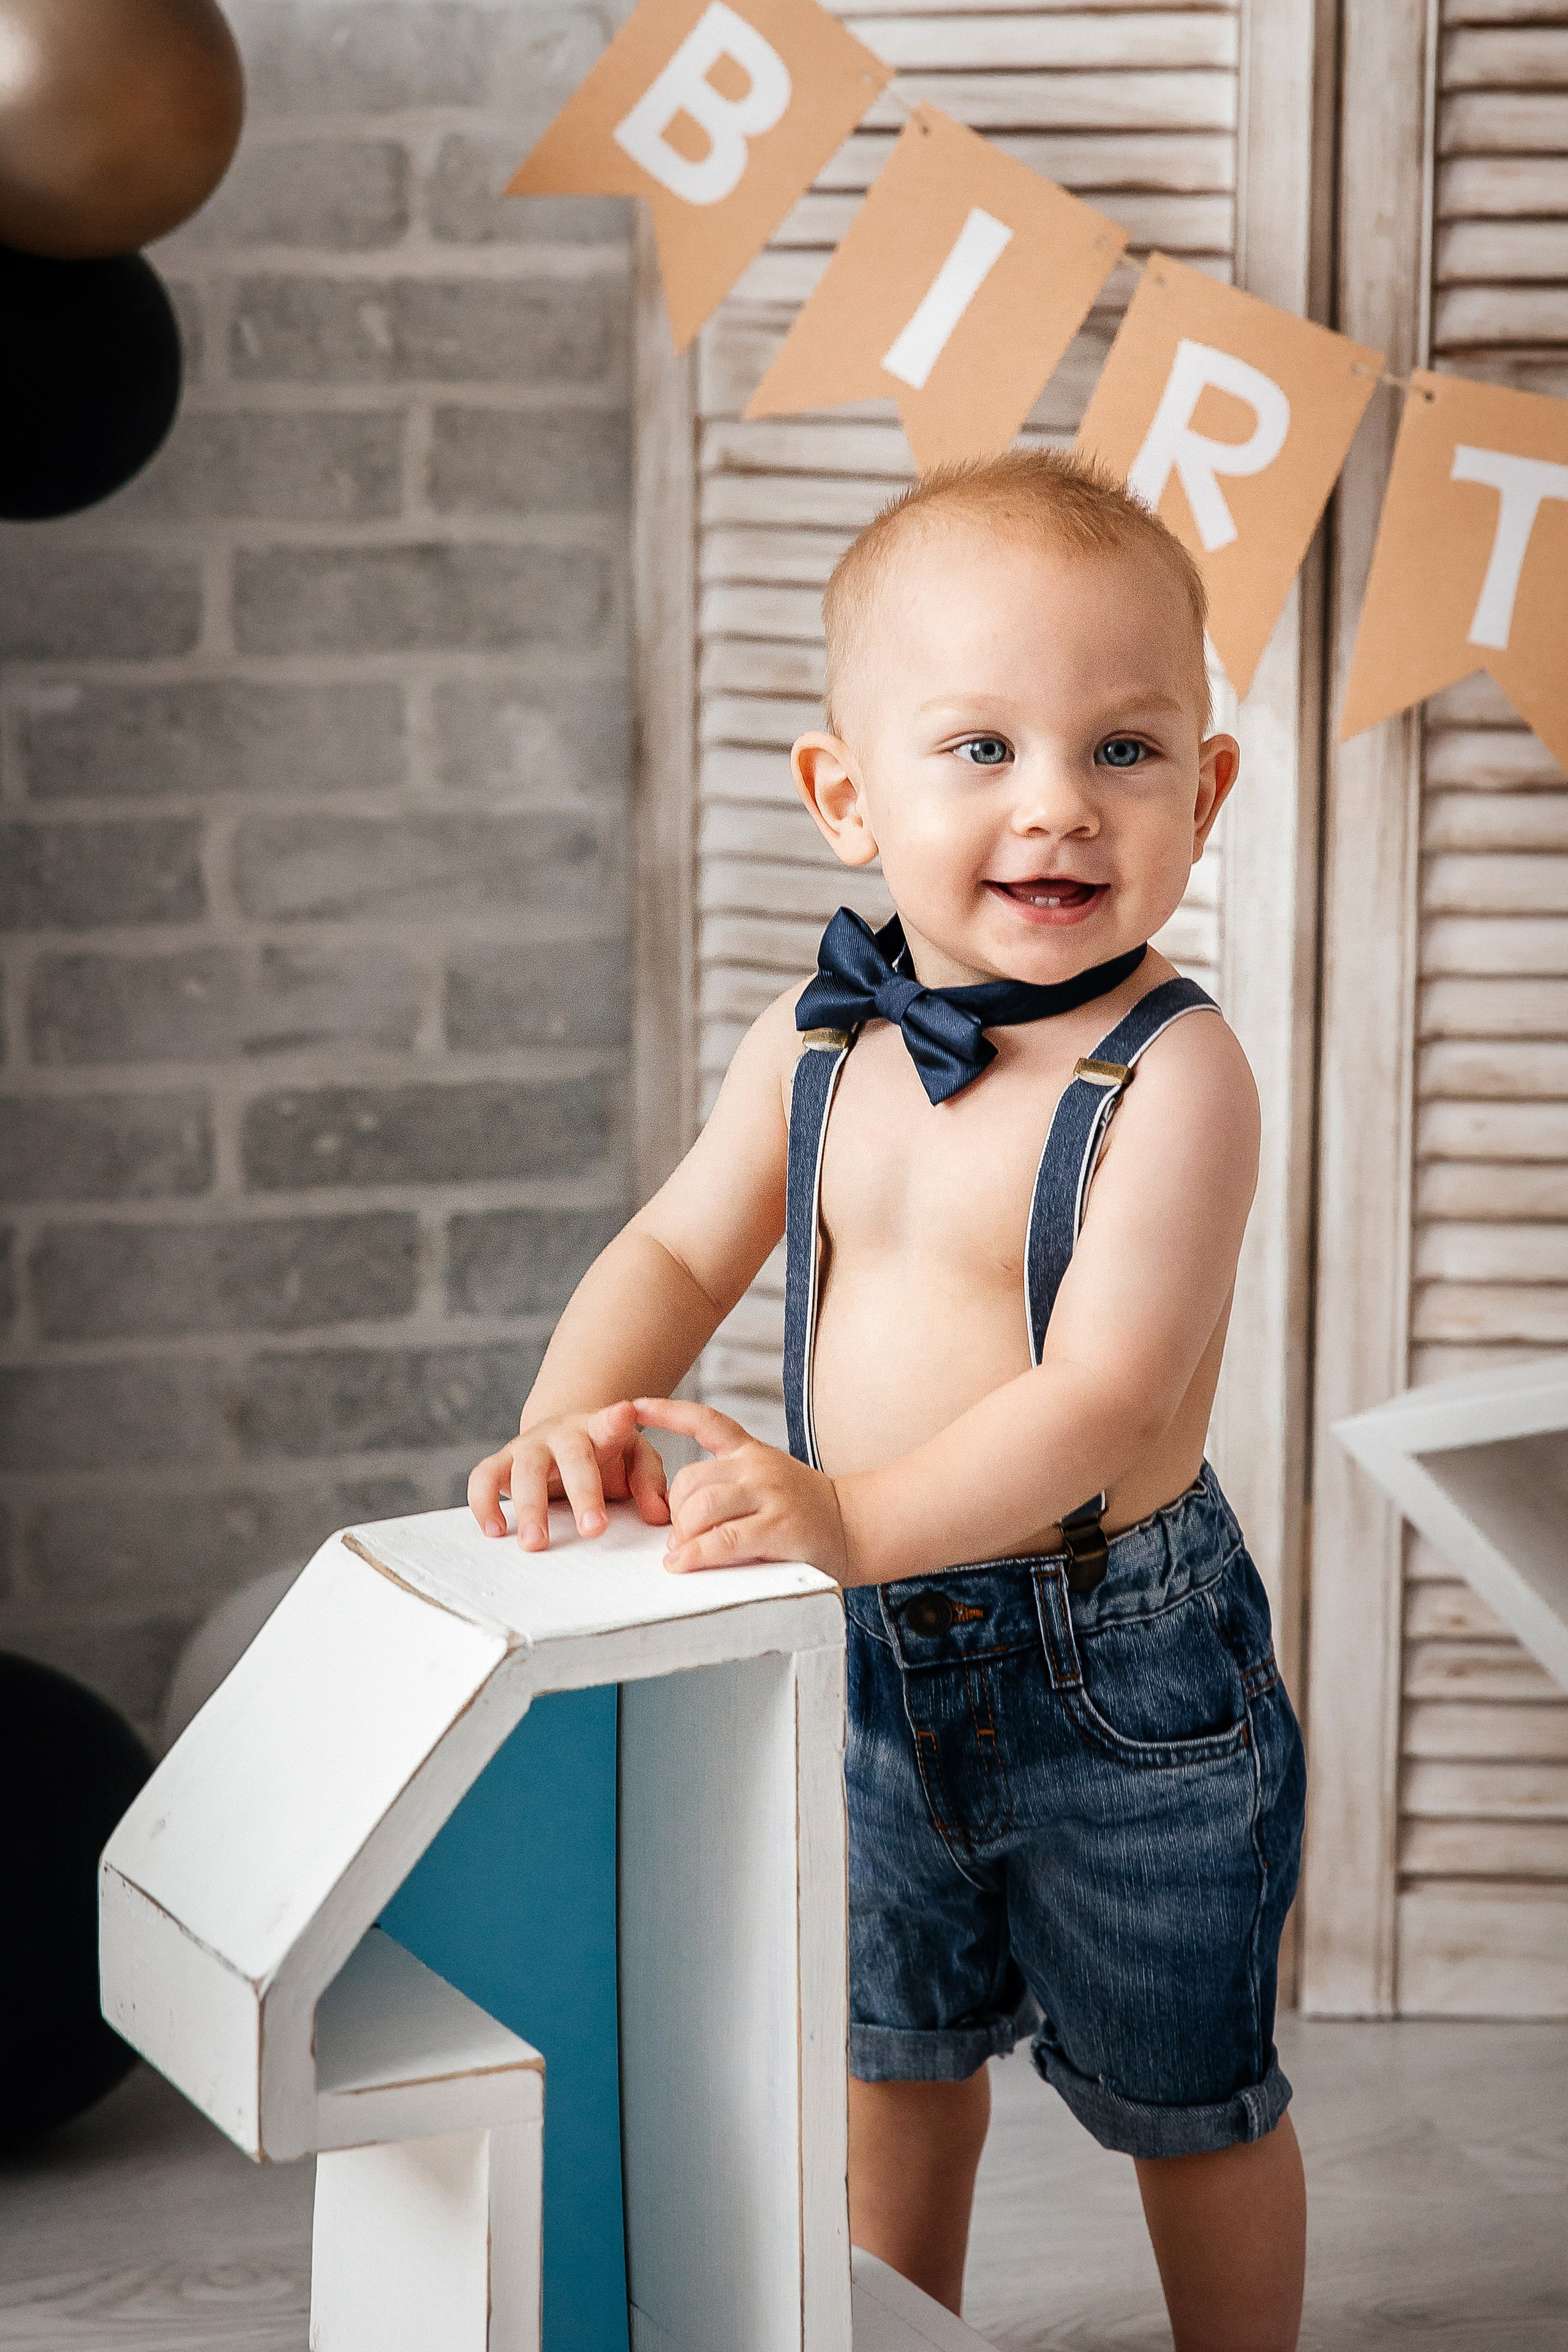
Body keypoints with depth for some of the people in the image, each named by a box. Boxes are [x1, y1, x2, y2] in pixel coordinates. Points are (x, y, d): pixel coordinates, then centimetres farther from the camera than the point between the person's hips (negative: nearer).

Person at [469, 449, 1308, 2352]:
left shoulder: (1171, 1074, -23)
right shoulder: (817, 1043, -5)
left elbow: (1104, 1394, -31)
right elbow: (680, 1247, 3)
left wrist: (860, 1516, -43)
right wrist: (579, 1414, -17)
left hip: (1117, 1670, -6)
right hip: (871, 1653, 6)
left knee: (1185, 2092, 15)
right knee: (893, 2048, 26)